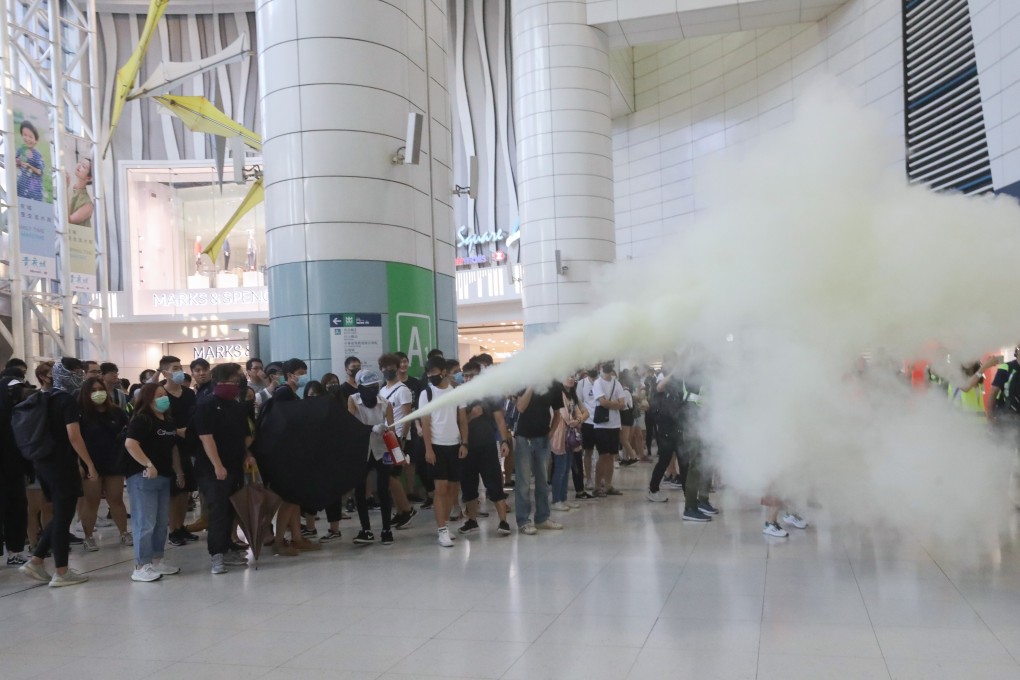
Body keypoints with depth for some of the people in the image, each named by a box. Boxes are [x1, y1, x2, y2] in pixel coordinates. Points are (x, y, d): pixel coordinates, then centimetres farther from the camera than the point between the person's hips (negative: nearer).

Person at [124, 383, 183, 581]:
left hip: (164, 476, 9)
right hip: (143, 476, -9)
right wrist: (148, 465, -28)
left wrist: (178, 472, 21)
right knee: (145, 522, -7)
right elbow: (130, 444, -24)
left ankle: (157, 560, 22)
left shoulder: (169, 421, 14)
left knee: (162, 521, 12)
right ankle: (141, 566, -1)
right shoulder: (141, 419, -11)